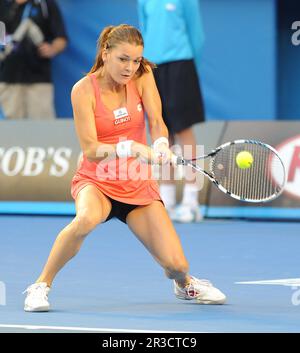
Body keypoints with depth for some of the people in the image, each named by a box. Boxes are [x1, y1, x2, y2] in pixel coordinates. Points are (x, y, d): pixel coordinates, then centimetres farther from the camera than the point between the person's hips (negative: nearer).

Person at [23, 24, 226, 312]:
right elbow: (90, 150, -20)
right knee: (87, 218, -40)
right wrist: (130, 148, -37)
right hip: (96, 182, -3)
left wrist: (161, 145, -37)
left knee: (175, 264, -11)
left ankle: (184, 283, 29)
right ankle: (41, 285, -21)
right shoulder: (84, 90, -14)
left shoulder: (142, 77, -5)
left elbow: (156, 122, -13)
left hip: (138, 185, 3)